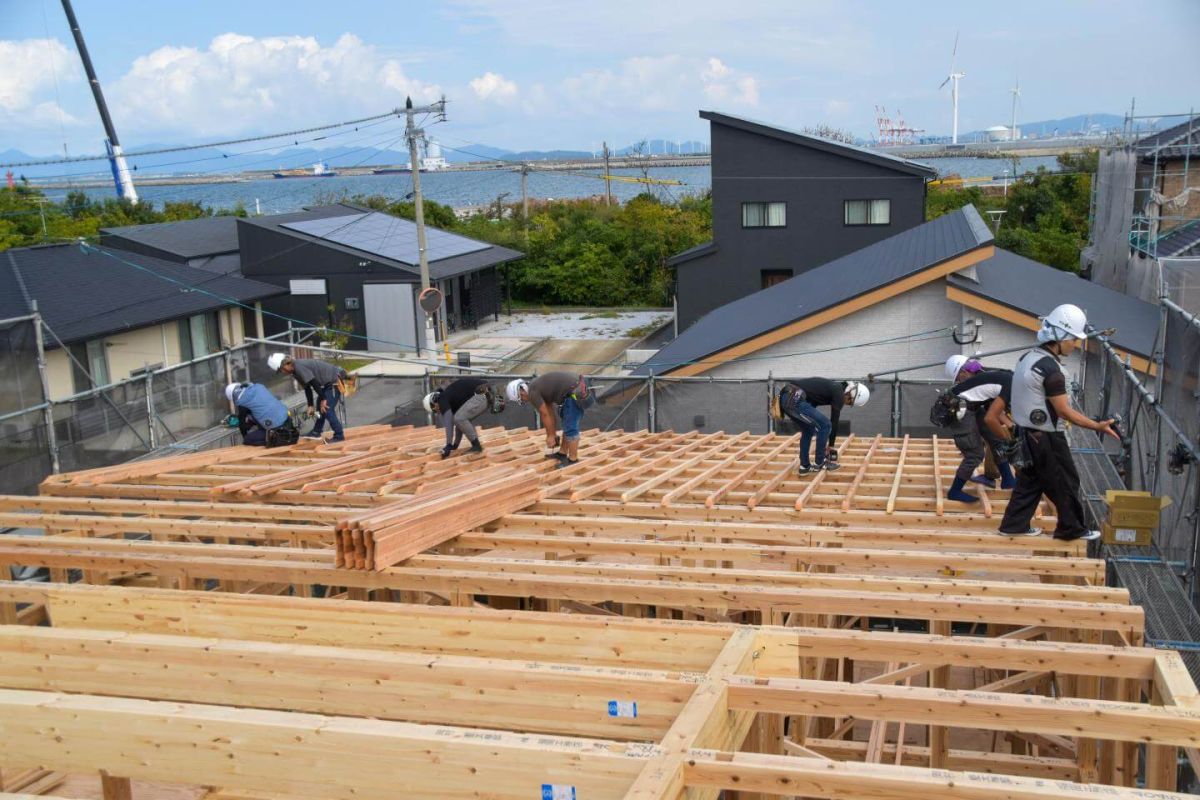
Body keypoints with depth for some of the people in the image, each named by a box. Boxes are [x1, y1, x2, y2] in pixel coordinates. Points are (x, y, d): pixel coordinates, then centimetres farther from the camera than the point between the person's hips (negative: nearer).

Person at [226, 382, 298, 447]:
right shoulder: (259, 387, 15)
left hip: (276, 428, -7)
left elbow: (242, 423, 11)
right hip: (287, 420, 7)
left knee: (247, 439, 6)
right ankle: (291, 433, 15)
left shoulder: (242, 402, -3)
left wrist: (245, 436, 30)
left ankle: (274, 439, -9)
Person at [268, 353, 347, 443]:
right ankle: (317, 432, 28)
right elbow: (307, 388, 17)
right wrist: (311, 406, 15)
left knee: (327, 410, -9)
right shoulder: (296, 370, 11)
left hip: (334, 380, -11)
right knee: (320, 407, 18)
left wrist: (323, 399, -16)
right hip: (328, 382, 11)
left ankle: (339, 436, 0)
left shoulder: (299, 367, -21)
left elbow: (315, 383, -23)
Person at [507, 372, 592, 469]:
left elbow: (545, 415, -5)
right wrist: (554, 433, 26)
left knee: (570, 427, -3)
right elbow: (550, 412, 24)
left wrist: (550, 436, 5)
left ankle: (573, 459, 4)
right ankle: (562, 453, 31)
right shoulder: (538, 387, 19)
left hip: (575, 392, -10)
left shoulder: (533, 392, -9)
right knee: (568, 424, 21)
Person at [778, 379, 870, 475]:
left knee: (808, 429, 25)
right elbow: (834, 421, 4)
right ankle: (820, 463, 12)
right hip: (794, 400, -10)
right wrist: (831, 446, 13)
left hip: (785, 397, 10)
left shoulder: (832, 388, 29)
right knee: (825, 425, 2)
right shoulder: (839, 393, 1)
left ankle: (804, 466, 25)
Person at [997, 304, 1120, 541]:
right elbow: (1064, 411, -21)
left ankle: (1014, 525, 22)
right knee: (1066, 483, 6)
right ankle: (1072, 528, 18)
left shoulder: (1029, 357, 5)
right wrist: (1097, 426, -17)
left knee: (1030, 480, 17)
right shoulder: (1051, 369, -24)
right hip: (1046, 438, -9)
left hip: (1027, 432, 9)